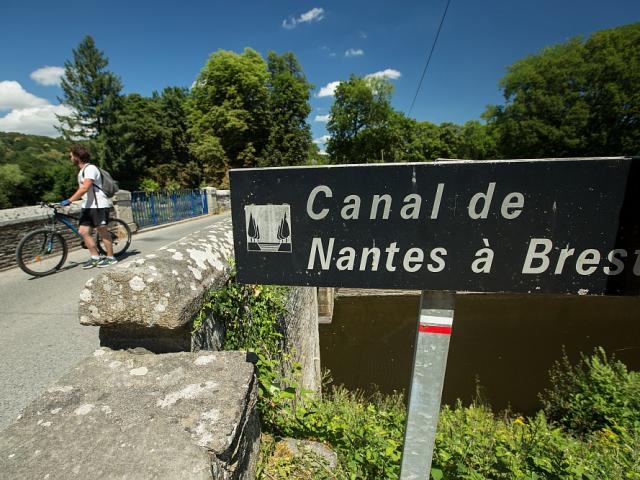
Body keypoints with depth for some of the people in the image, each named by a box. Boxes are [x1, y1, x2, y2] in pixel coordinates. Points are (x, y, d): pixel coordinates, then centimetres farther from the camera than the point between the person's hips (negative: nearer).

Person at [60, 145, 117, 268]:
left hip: (99, 205, -9)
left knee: (102, 232, -2)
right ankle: (95, 257, 11)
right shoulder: (81, 171, 19)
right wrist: (68, 201, 14)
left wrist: (69, 200, -24)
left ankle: (111, 257, 9)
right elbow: (81, 189, 21)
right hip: (87, 206, 9)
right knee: (83, 231, 3)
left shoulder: (90, 168, -12)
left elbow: (85, 188, -23)